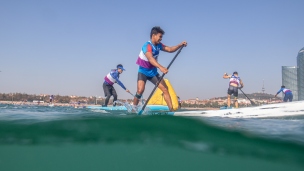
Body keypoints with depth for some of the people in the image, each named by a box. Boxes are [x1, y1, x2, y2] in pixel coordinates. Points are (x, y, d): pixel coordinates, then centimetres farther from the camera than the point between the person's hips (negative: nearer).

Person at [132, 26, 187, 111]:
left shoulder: (158, 45, 2)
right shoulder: (147, 46, -24)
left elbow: (170, 49, 4)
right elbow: (150, 58, -41)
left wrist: (180, 45, -14)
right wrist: (160, 67, -57)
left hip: (153, 72, 7)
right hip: (143, 72, -7)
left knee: (165, 89, -3)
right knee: (140, 90, -25)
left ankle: (171, 109, -1)